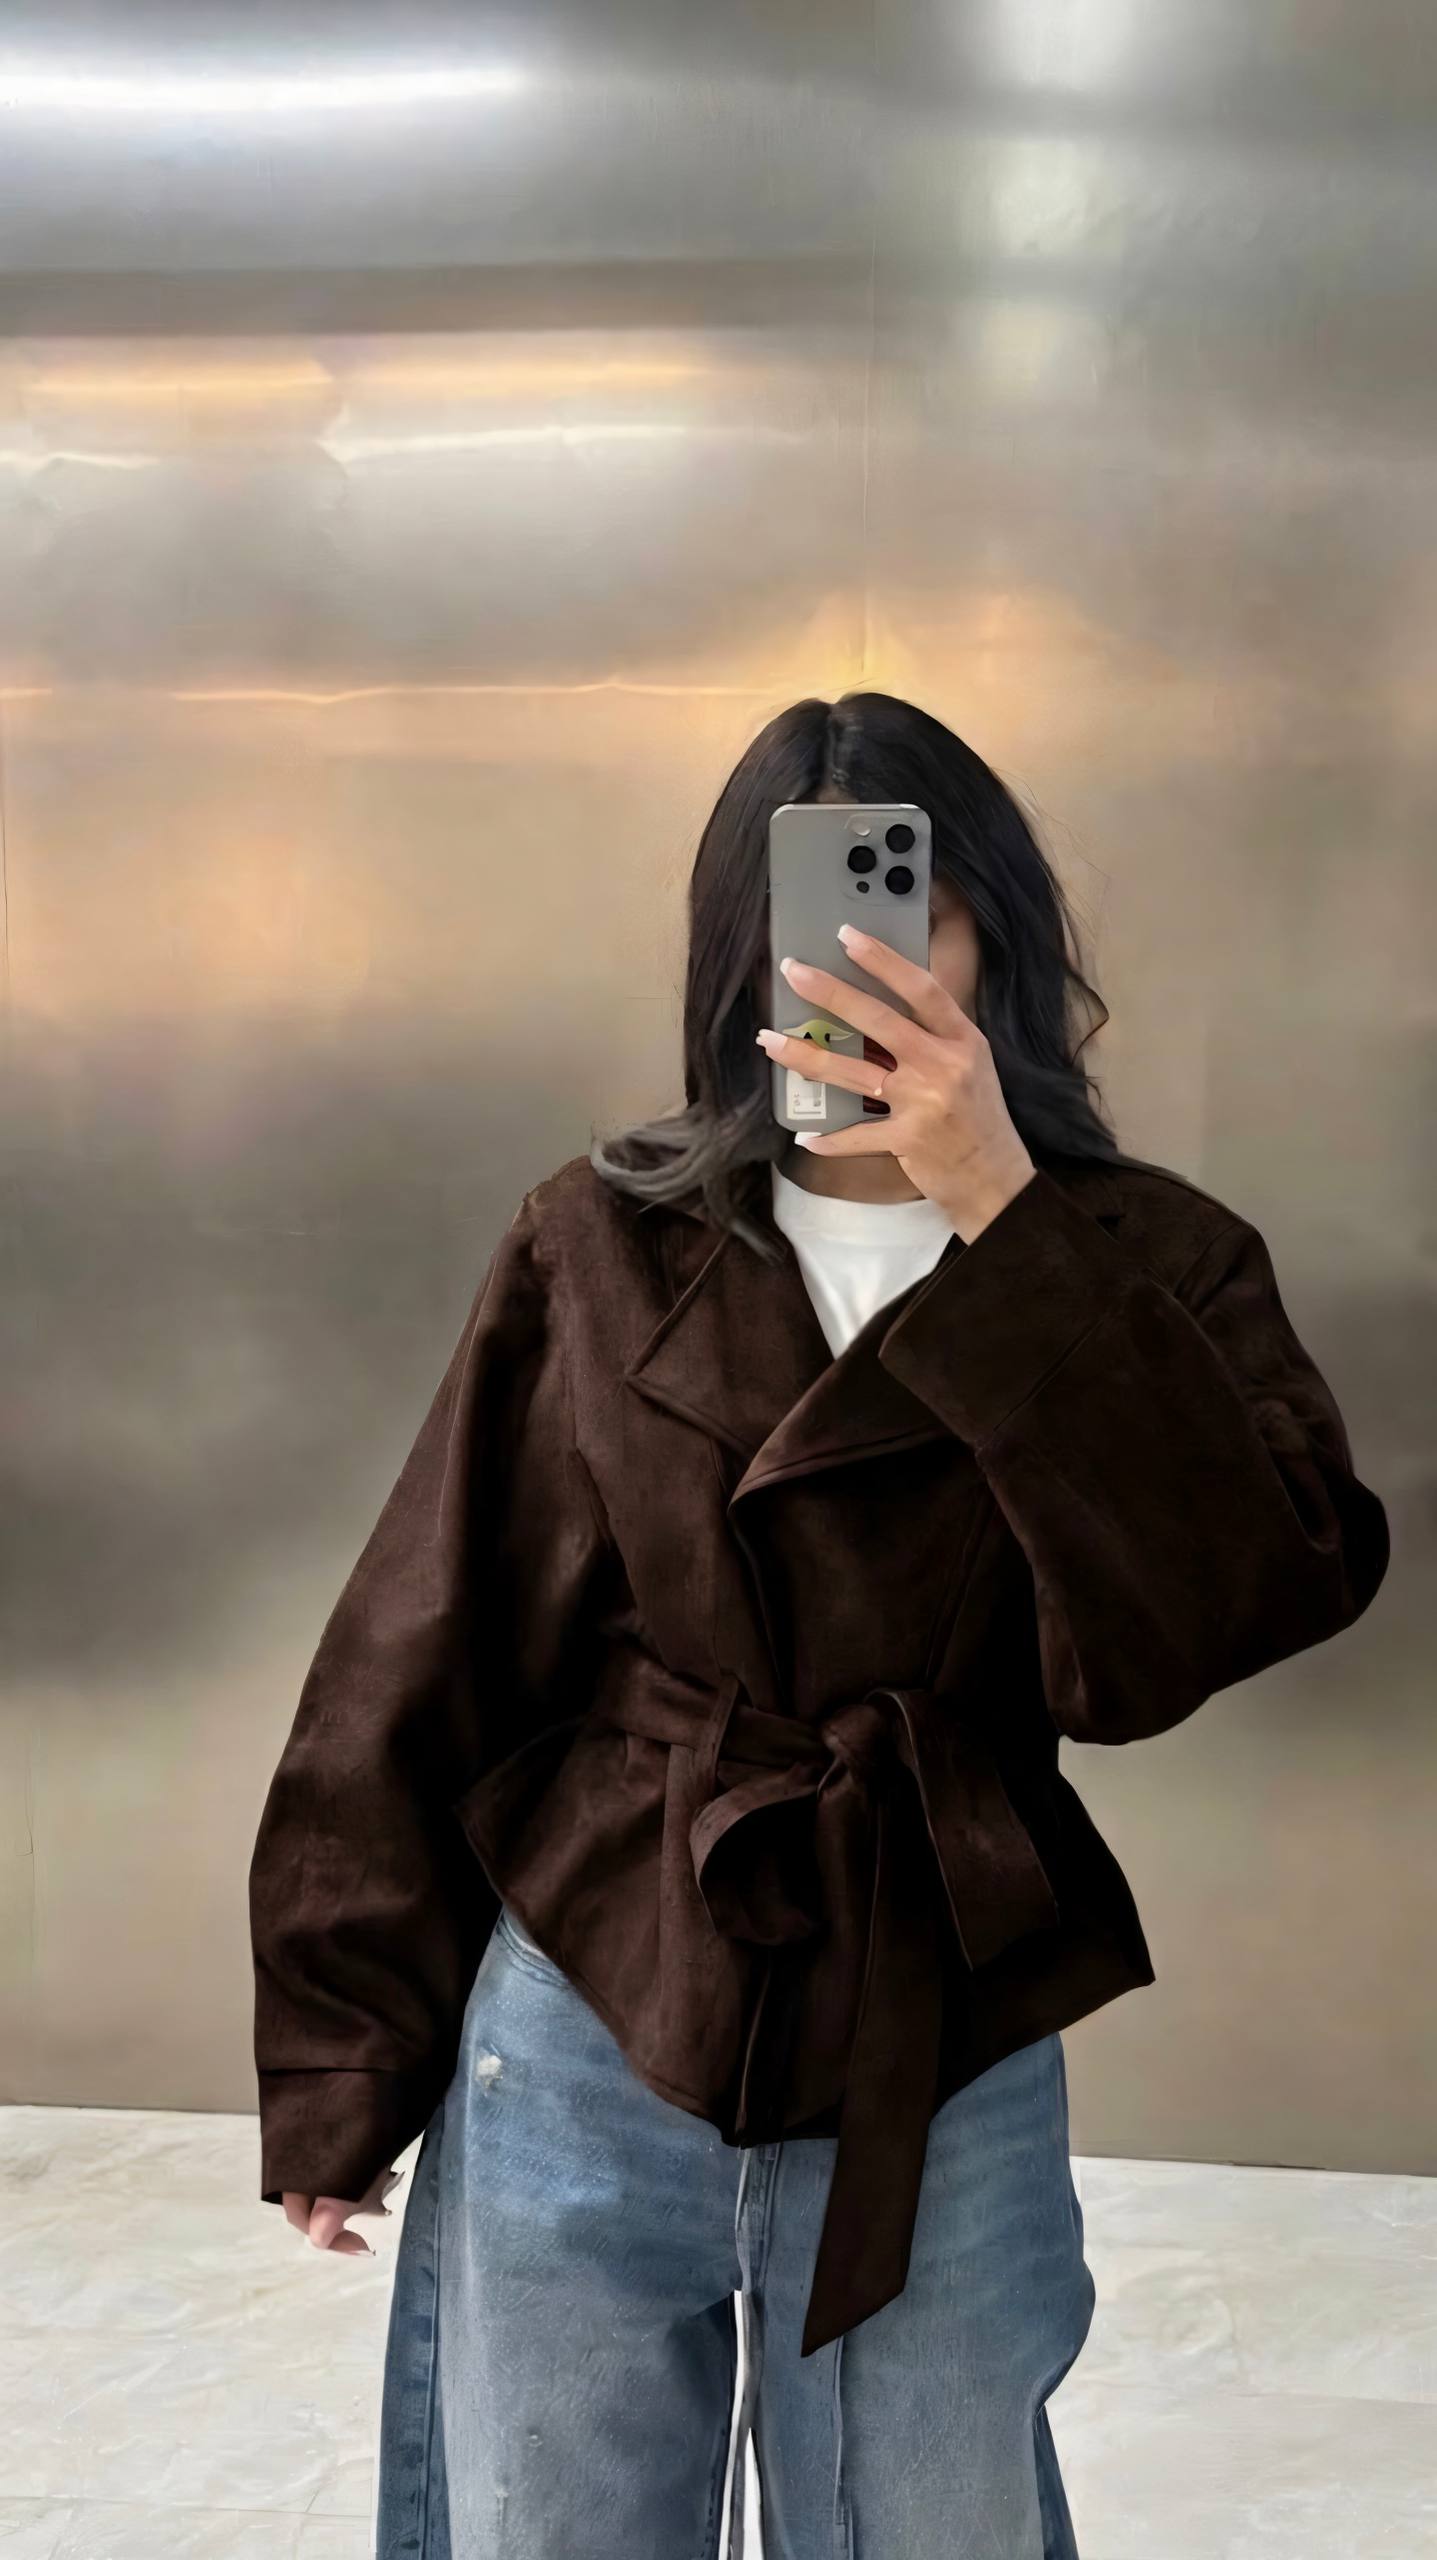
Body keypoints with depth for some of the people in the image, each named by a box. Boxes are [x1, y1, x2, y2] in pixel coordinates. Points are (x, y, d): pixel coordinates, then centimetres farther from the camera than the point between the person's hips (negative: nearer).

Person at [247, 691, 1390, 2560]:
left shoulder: (1143, 1267, -3)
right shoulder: (606, 1248, -4)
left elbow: (1270, 1589, -21)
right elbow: (423, 1664, 0)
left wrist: (1003, 1214, -24)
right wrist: (341, 2060, 2)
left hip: (949, 2099, 0)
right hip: (582, 2067, 0)